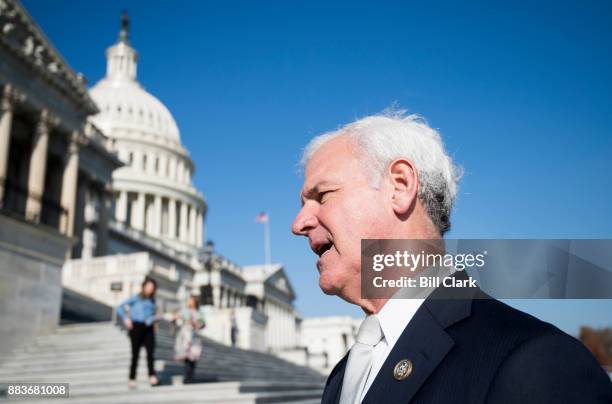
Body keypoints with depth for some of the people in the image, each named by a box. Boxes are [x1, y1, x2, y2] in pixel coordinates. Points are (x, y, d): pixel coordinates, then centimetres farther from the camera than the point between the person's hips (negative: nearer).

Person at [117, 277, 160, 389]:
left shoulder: (152, 300, 16)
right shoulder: (136, 298, 3)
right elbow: (120, 308, 0)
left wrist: (155, 318, -1)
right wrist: (126, 319, -14)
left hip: (148, 328, 3)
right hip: (136, 327, -3)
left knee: (151, 351, -13)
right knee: (135, 354, 0)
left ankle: (152, 377, -19)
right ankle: (132, 379, 9)